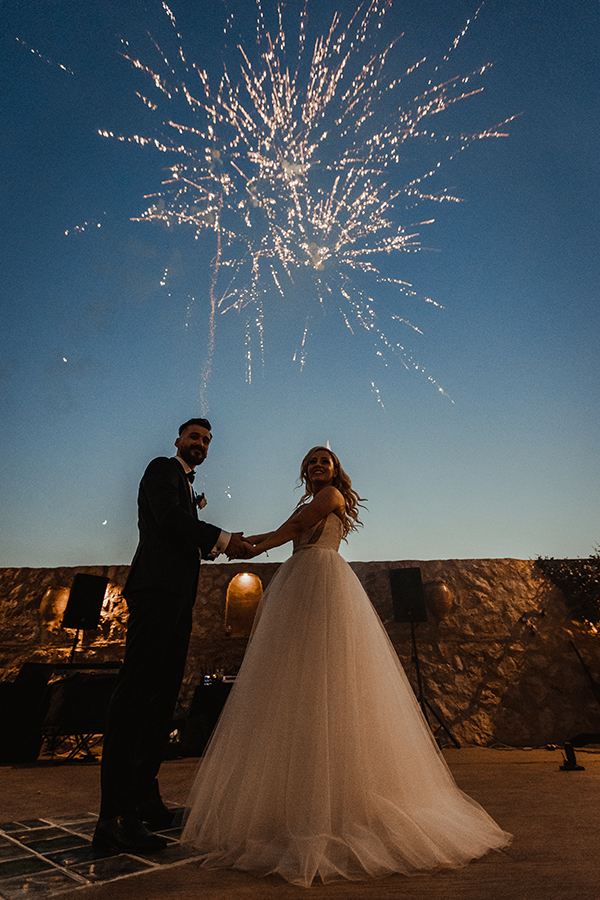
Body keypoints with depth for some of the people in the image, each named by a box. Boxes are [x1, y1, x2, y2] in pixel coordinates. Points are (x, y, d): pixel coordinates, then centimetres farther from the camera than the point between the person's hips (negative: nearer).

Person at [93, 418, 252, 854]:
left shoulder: (186, 485, 29)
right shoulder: (162, 469, 3)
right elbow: (168, 517, -14)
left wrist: (215, 544, 10)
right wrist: (222, 538, -11)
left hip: (177, 597, 9)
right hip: (157, 589, -9)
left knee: (162, 697, 10)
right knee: (137, 693, -10)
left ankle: (145, 801, 18)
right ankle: (115, 817, -6)